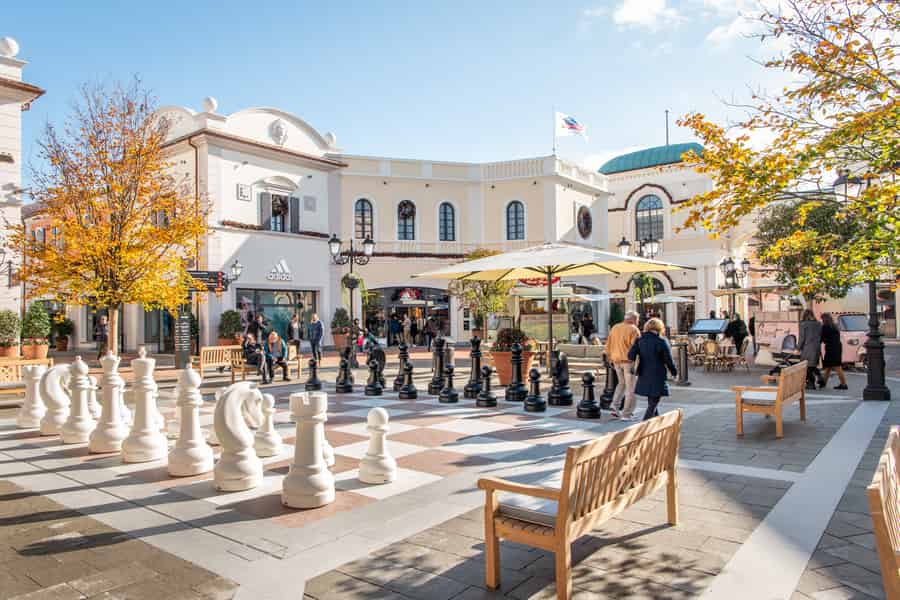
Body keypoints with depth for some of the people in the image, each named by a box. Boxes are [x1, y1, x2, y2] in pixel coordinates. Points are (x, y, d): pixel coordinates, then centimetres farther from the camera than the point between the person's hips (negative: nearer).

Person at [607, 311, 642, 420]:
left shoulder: (614, 328, 10)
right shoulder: (634, 330, -9)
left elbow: (608, 345, 13)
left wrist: (611, 359, 21)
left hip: (616, 360, 6)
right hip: (628, 360, -6)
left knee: (622, 383, 23)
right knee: (630, 387, 4)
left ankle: (615, 408, 15)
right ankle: (627, 414, 5)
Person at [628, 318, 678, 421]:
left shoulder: (639, 340, 2)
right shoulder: (661, 342, -11)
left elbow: (631, 355, -6)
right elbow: (669, 360, -8)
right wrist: (674, 373, 7)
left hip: (644, 377, 6)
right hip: (657, 377, -6)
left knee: (652, 402, 21)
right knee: (652, 405, 0)